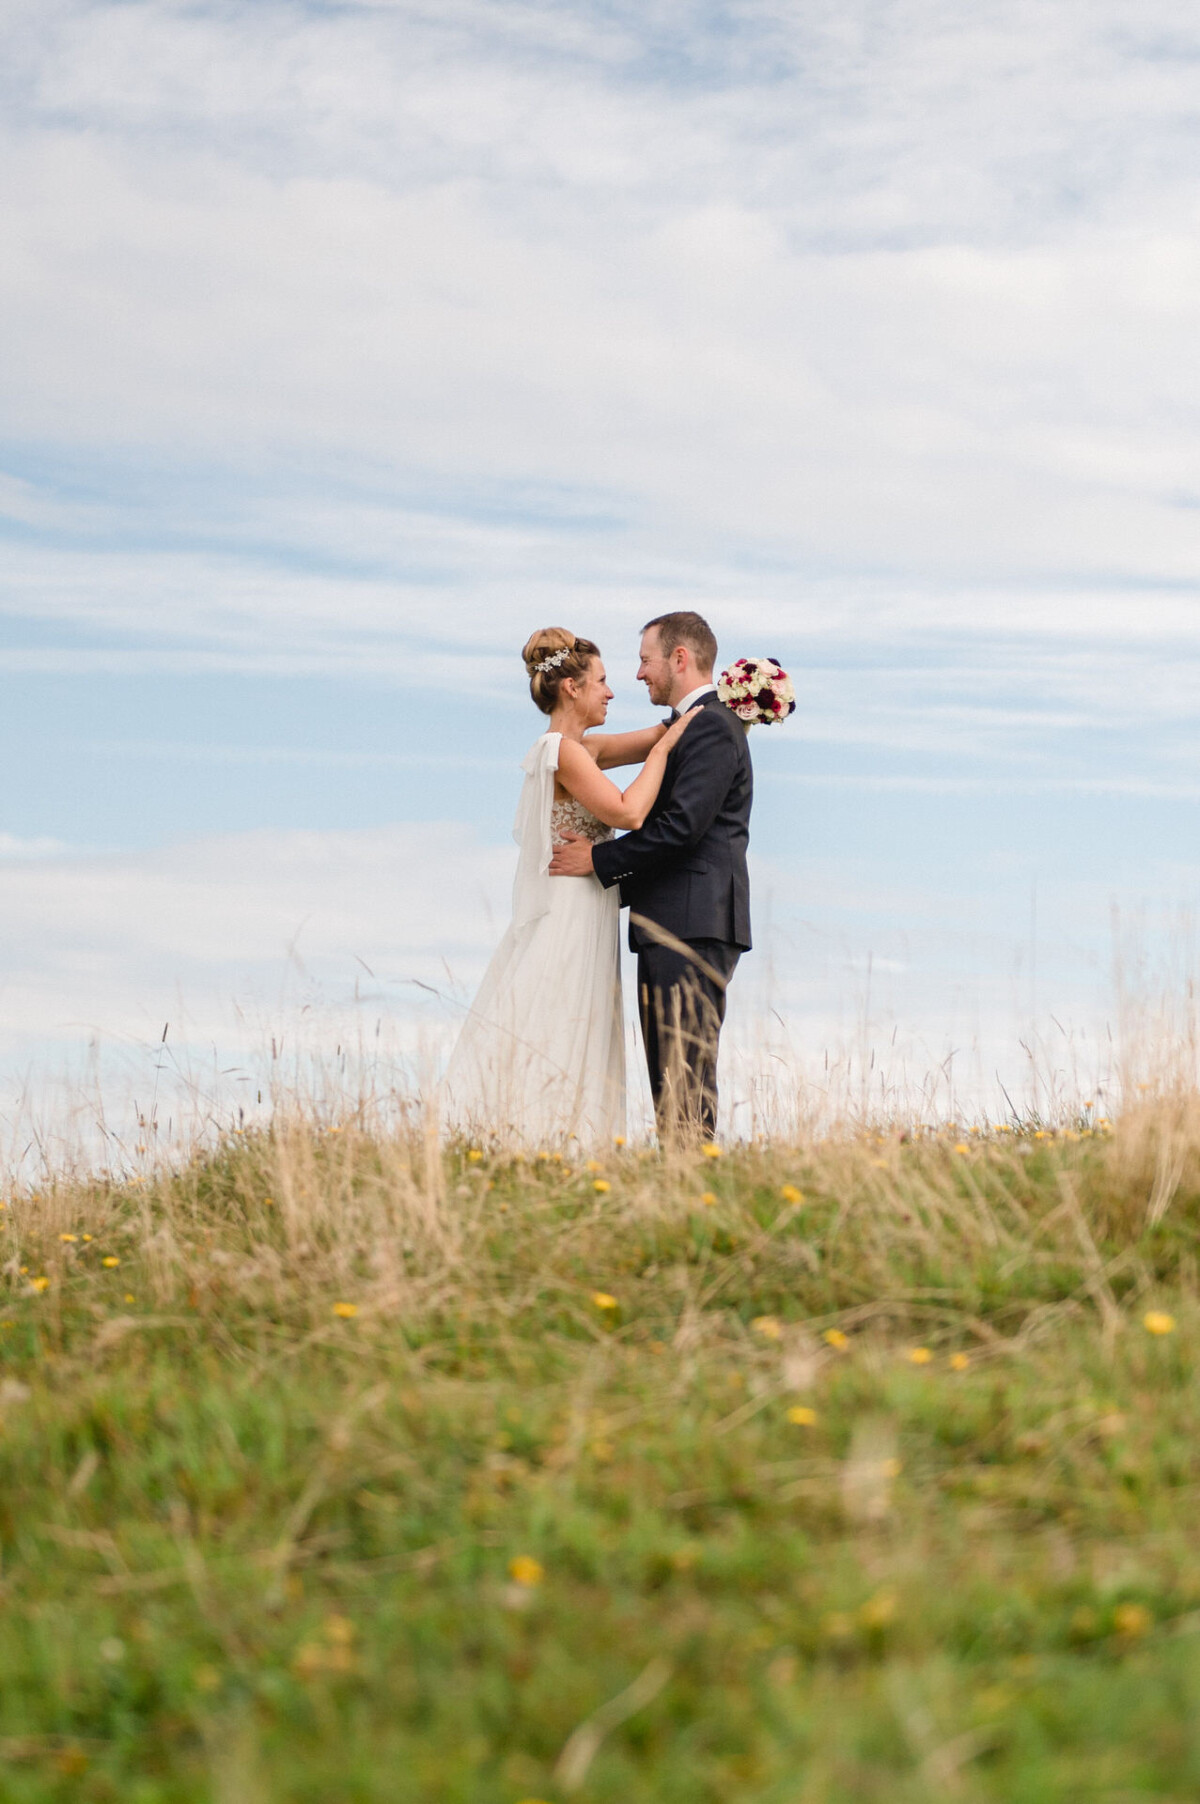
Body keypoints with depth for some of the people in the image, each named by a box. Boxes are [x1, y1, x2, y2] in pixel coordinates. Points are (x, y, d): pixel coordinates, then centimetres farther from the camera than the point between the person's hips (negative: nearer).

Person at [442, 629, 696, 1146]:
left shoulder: (579, 747, 15)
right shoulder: (565, 750, -13)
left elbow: (654, 739, 21)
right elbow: (628, 812, -21)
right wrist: (665, 747, -11)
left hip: (574, 923, 9)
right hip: (566, 923, -9)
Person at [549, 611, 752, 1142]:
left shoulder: (712, 728, -10)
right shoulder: (684, 729, 22)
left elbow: (681, 826, -20)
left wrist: (600, 859, -12)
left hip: (693, 929, -11)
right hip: (669, 929, 11)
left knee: (687, 1077, -12)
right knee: (668, 1078, 9)